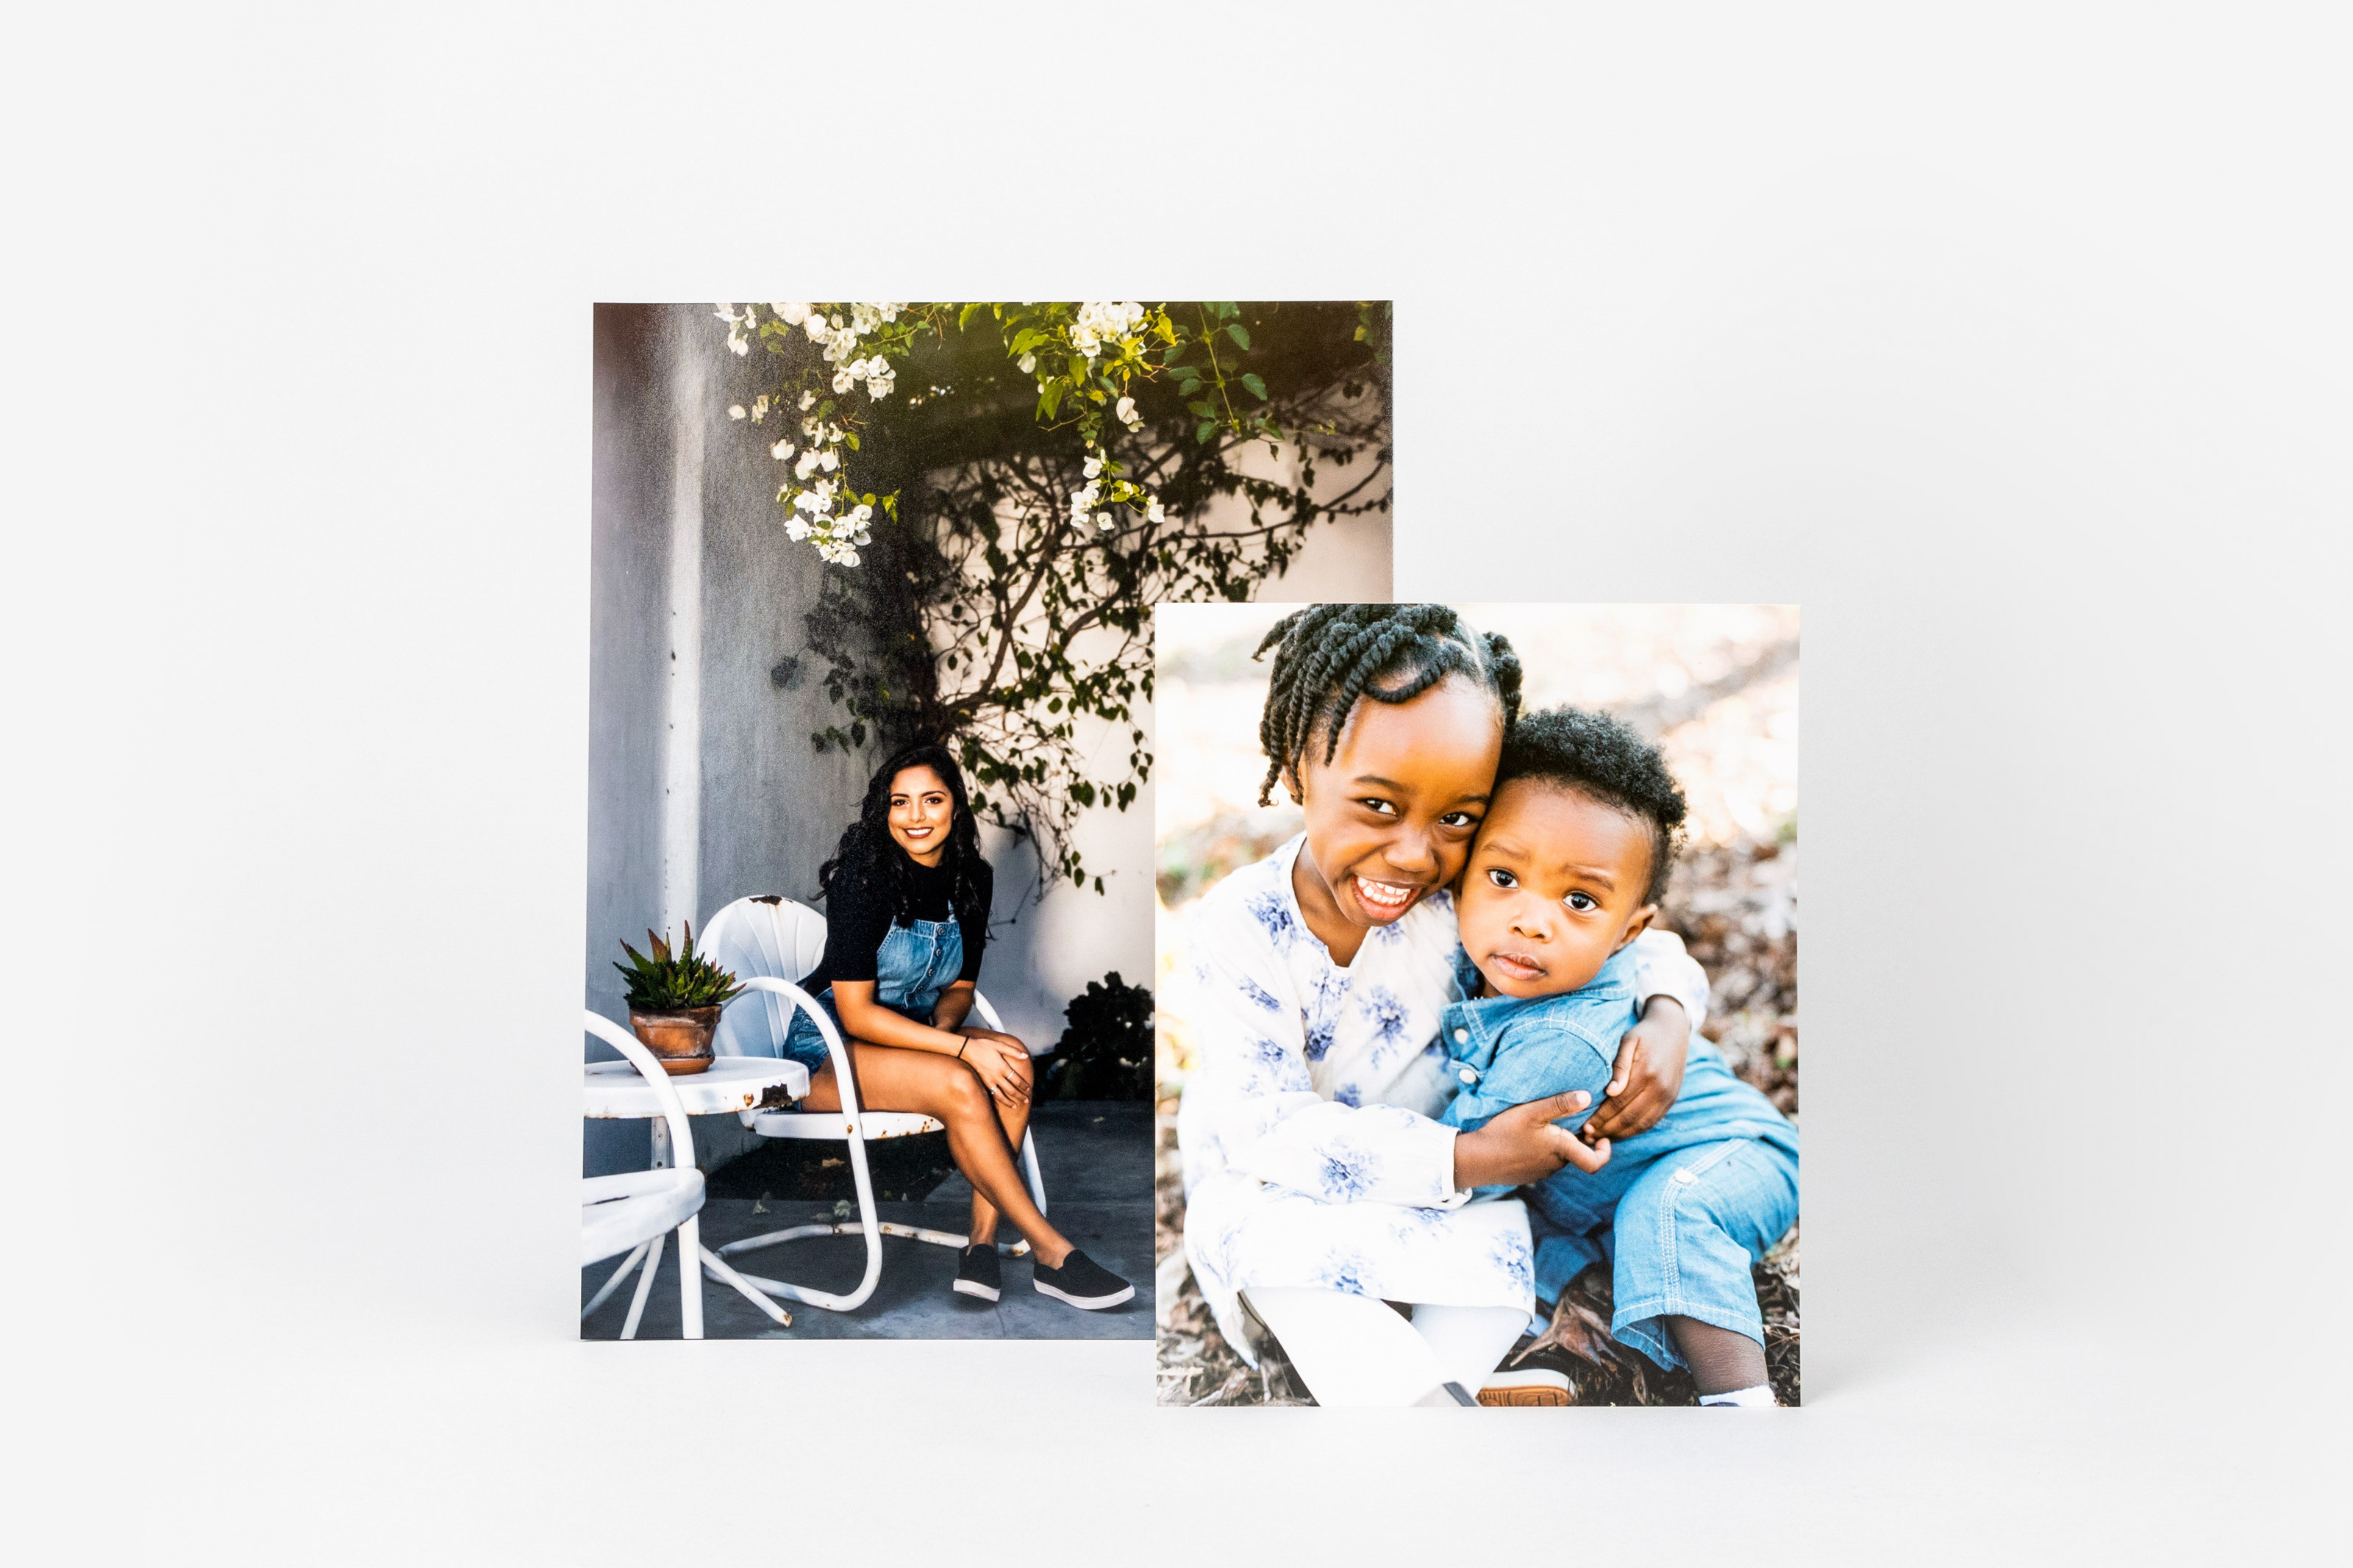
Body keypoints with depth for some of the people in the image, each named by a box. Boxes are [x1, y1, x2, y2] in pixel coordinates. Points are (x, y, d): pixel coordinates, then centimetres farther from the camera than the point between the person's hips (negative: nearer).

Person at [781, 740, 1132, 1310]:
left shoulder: (972, 879, 0)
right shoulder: (863, 877, -18)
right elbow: (855, 1012, -21)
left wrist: (945, 1024, -13)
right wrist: (964, 1048, -27)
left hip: (911, 1035, 6)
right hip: (828, 1049, -6)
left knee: (1014, 1061, -24)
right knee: (957, 1083, -32)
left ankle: (982, 1243, -24)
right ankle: (1050, 1253, -24)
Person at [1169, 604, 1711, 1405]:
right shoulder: (1243, 927, -24)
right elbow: (1266, 1127, -28)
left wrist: (1667, 1012, -24)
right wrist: (1461, 1160, -34)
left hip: (1439, 1182, 3)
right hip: (1280, 1183, -2)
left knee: (1494, 1240, -26)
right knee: (1286, 1246, -33)